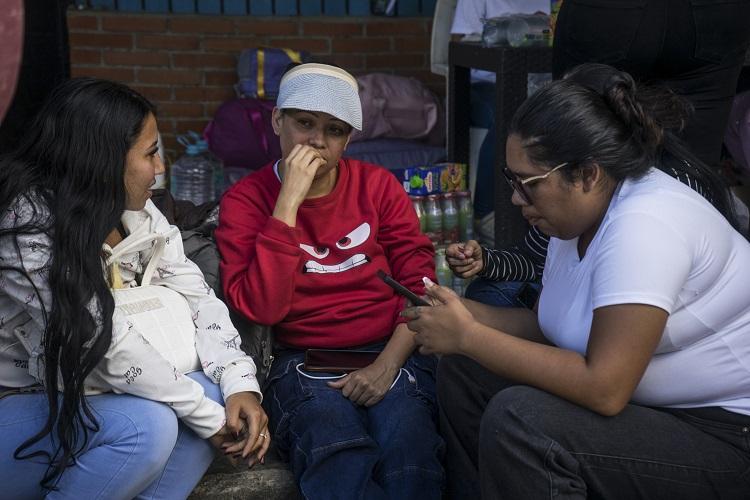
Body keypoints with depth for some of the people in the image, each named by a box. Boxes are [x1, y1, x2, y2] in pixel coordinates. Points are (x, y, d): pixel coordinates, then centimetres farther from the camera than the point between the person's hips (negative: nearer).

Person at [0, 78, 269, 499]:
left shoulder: (136, 211, 0)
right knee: (147, 425, -30)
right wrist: (211, 418, -25)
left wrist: (241, 384, -19)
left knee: (216, 391, -12)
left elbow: (196, 297, -3)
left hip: (88, 396, 8)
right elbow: (107, 343, -29)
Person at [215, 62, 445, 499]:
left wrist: (387, 364, -12)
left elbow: (420, 284, 3)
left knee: (409, 455, -31)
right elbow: (260, 308, -13)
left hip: (391, 354, 2)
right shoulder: (246, 200, 2)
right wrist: (288, 201, -15)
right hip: (305, 363, -1)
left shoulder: (379, 185, 8)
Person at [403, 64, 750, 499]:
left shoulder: (642, 222, -25)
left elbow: (603, 389, -31)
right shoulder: (581, 212, 3)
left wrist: (469, 337, -24)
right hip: (649, 402, 9)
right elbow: (547, 325, 10)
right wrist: (464, 316, -7)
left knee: (518, 418, -27)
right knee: (464, 369, 2)